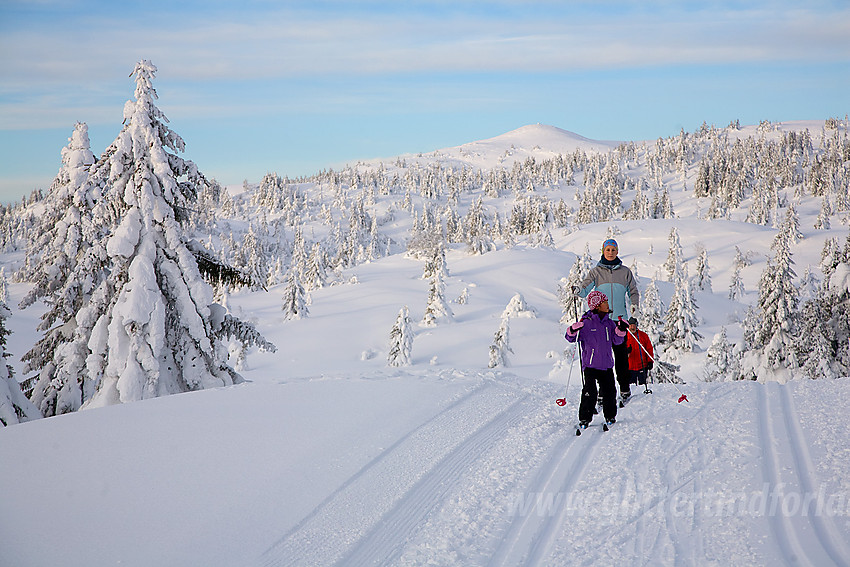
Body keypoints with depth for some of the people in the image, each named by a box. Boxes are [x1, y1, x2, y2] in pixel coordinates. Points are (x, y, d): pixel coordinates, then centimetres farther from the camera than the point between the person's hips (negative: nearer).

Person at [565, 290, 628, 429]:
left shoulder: (609, 323, 10)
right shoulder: (586, 322, -5)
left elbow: (617, 341, 11)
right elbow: (571, 338, -4)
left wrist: (621, 330, -6)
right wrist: (572, 331, -25)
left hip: (606, 364, 5)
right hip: (590, 364, -5)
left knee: (609, 391, 6)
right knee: (590, 392, -11)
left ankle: (610, 416, 24)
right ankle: (584, 418, 1)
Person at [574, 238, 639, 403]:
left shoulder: (625, 271, 11)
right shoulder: (596, 271, 9)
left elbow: (633, 291, 15)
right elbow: (586, 288, 0)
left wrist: (634, 303, -5)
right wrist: (579, 290, -23)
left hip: (619, 318, 0)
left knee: (621, 353, -2)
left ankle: (624, 388, 6)